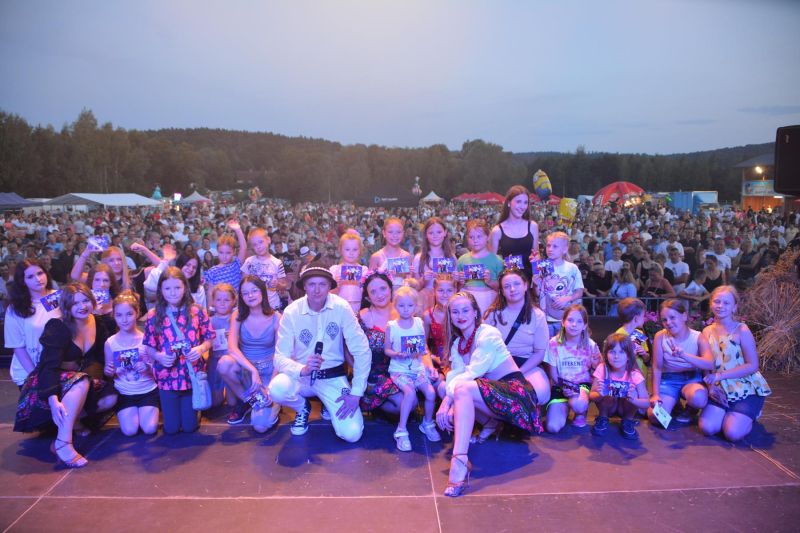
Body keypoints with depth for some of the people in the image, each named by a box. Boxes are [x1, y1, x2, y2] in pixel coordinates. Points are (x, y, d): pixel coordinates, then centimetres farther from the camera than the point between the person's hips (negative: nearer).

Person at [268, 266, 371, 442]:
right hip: (301, 376, 1)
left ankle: (329, 405, 19)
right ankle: (302, 407, 5)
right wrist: (302, 369, -36)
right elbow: (280, 358, -15)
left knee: (352, 434, -17)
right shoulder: (291, 312, -14)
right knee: (277, 389, -32)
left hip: (333, 377, 0)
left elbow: (362, 350, -13)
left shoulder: (341, 307, -15)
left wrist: (356, 392, -16)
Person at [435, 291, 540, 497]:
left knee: (463, 390, -32)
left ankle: (459, 464, -43)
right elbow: (454, 376, -3)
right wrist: (446, 404, -21)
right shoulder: (456, 344, 11)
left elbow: (472, 374, -20)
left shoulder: (488, 334, -11)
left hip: (515, 389, -8)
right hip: (492, 393, 8)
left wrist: (448, 399, -27)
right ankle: (490, 424, 11)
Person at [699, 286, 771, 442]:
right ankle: (730, 414, 17)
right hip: (720, 391, 4)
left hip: (746, 390, -4)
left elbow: (752, 365, -15)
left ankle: (749, 416, 15)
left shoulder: (742, 330, -12)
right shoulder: (707, 332, 4)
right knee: (707, 428, -15)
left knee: (733, 433, -20)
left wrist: (720, 375, -20)